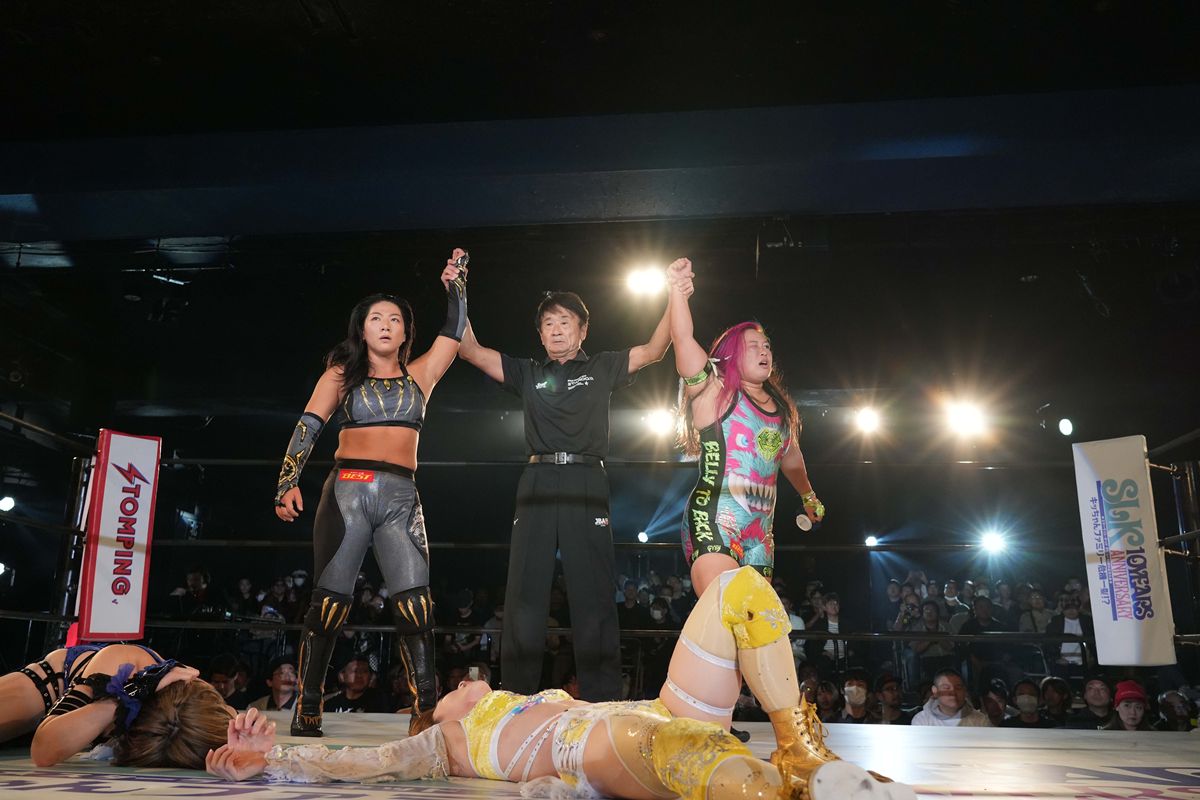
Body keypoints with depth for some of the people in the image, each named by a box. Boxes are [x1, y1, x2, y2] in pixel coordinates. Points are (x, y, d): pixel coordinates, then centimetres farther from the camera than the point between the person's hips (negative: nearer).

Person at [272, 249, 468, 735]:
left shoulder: (419, 375, 17)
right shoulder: (341, 375, 11)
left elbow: (455, 333, 14)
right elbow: (308, 427, 2)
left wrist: (455, 283, 11)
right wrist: (288, 483, -10)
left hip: (401, 498, 2)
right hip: (348, 491, -1)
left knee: (416, 607, -9)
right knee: (329, 603, -2)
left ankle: (428, 711, -5)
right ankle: (307, 712, 8)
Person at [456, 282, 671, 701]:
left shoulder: (602, 368, 16)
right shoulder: (528, 373, 20)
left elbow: (653, 350, 6)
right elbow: (471, 351, 13)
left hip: (586, 483, -1)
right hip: (538, 484, 2)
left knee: (593, 596, -4)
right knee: (524, 595, -1)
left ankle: (602, 704, 0)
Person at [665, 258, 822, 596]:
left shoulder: (781, 408, 18)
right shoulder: (714, 390, 1)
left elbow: (790, 458, 36)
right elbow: (682, 338, -15)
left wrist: (808, 497, 51)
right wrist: (677, 290, -28)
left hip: (760, 532, 7)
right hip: (713, 521, -7)